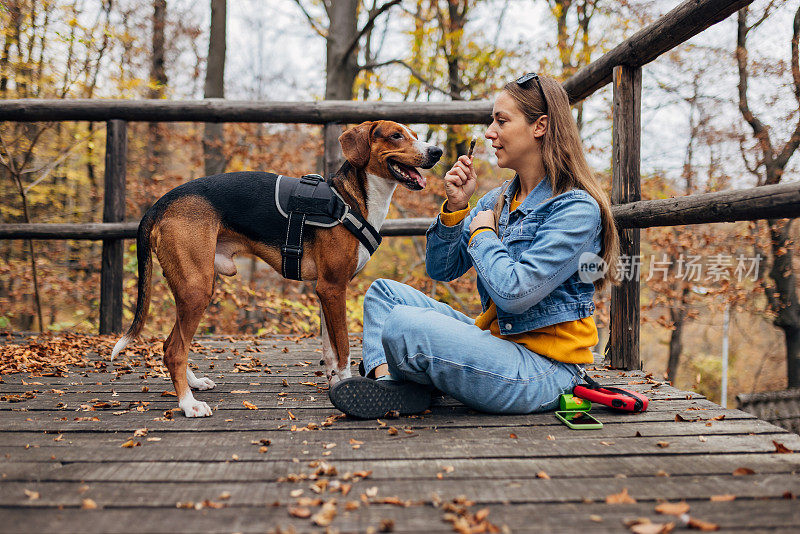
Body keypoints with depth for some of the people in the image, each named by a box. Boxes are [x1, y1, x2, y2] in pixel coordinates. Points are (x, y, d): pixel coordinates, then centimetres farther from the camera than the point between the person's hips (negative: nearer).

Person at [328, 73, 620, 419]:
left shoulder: (577, 209, -16)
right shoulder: (498, 199, 10)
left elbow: (514, 293, -26)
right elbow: (441, 269, 11)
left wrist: (483, 234, -9)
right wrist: (455, 207, -4)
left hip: (542, 370, -9)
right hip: (496, 337, 9)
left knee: (402, 328, -28)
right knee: (384, 291, 11)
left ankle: (411, 389, 4)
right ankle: (386, 379, -13)